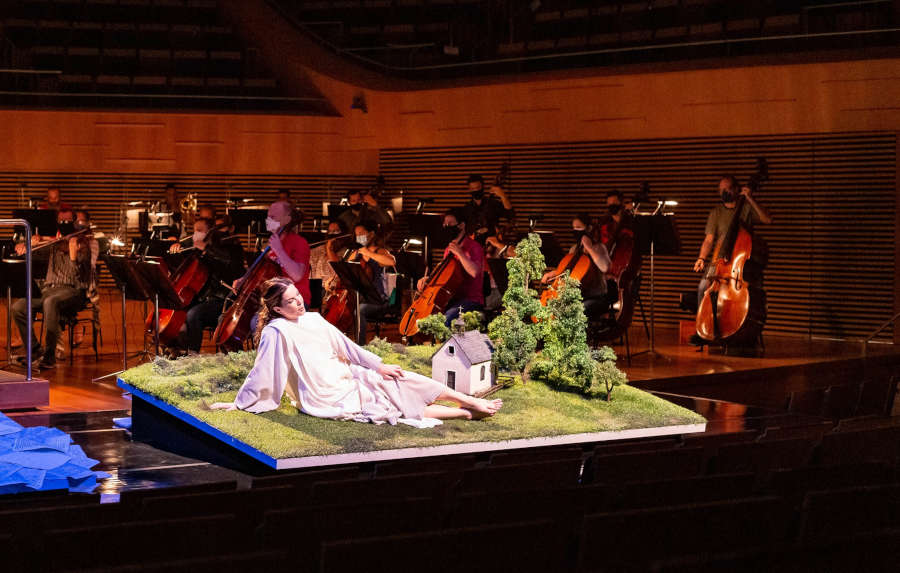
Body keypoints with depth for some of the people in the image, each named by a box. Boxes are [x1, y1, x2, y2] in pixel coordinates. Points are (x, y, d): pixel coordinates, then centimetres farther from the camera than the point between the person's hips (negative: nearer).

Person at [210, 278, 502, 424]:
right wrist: (238, 404, -10)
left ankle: (472, 402, 4)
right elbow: (262, 373, -12)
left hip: (350, 377, 7)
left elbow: (345, 346, 12)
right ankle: (466, 413, -5)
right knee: (401, 406, -7)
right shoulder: (276, 332, -16)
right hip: (330, 398, -7)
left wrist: (377, 365, 9)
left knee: (403, 380, -1)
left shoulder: (314, 319, 7)